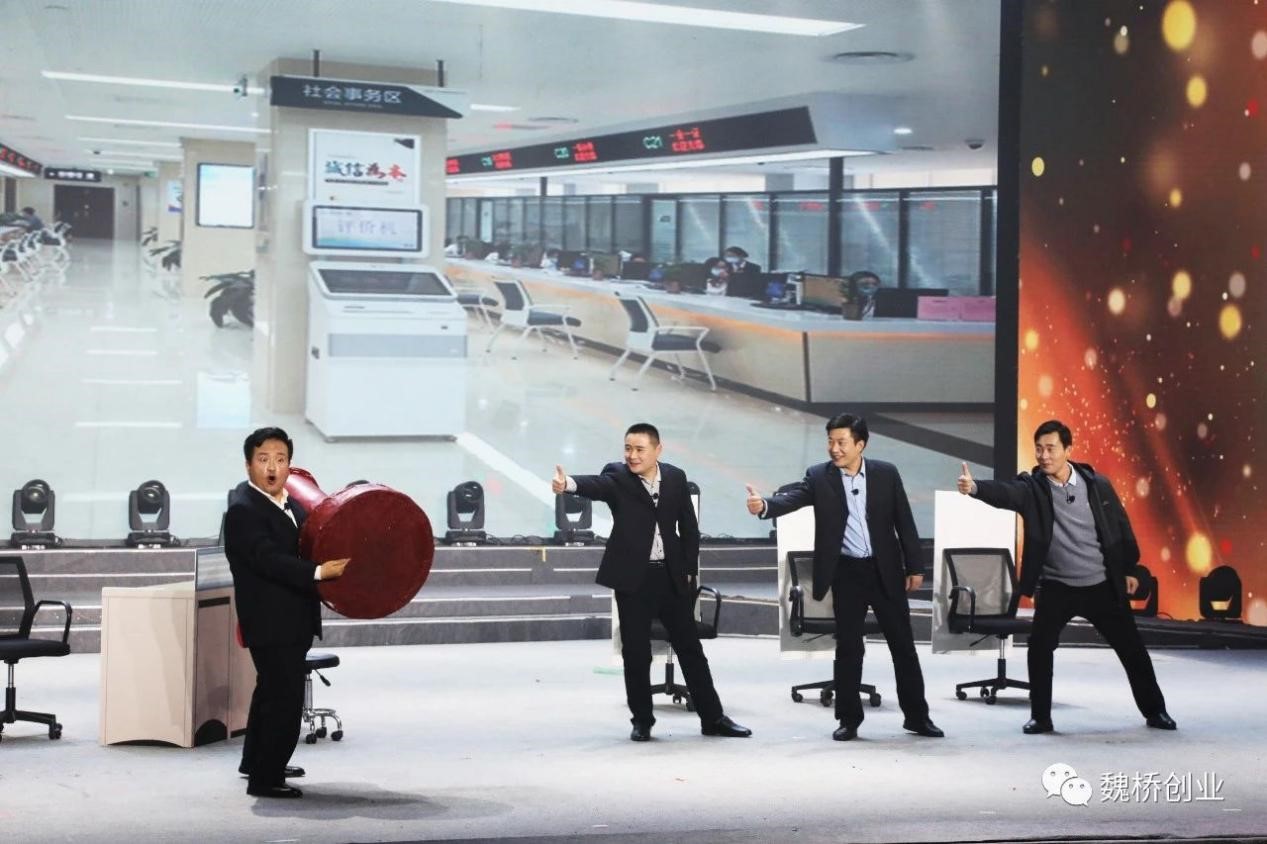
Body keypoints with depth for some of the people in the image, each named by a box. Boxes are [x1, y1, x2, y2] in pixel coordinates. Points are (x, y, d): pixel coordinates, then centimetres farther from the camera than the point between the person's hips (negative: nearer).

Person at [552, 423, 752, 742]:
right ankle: (642, 720, 15)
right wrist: (569, 484, -51)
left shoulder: (676, 477, 4)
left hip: (672, 576, 2)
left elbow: (689, 527, 10)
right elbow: (596, 484, -29)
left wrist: (690, 569, 3)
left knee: (690, 648, 8)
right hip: (633, 578, -2)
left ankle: (713, 718, 16)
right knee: (636, 653, 1)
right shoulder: (617, 477, -6)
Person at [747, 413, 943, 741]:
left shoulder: (886, 474, -1)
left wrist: (914, 567, 3)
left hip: (885, 570, 1)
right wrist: (764, 505, -42)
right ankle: (849, 719, 12)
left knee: (903, 644, 6)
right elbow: (792, 497, -21)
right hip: (846, 573, -1)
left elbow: (904, 522, 3)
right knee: (848, 648, 2)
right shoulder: (819, 477, -4)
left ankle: (916, 715, 17)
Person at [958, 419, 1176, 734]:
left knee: (1132, 648, 8)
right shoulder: (1031, 486, -11)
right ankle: (1040, 717, 4)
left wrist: (1128, 569, 12)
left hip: (1103, 585, 1)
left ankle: (1154, 711, 26)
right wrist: (974, 487, -53)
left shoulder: (1097, 484, -5)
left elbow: (1121, 525, 7)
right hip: (1056, 588, -1)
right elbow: (1004, 492, -32)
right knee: (1039, 648, -12)